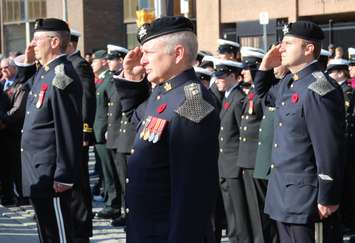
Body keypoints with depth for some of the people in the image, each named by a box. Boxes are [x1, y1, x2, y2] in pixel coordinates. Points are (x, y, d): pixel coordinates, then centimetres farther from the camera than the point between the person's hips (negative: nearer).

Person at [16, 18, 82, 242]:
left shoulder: (62, 77, -20)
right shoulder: (42, 73, 10)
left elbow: (69, 131, -22)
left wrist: (64, 176, -22)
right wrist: (27, 63, 12)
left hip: (51, 175, -10)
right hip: (38, 173, 10)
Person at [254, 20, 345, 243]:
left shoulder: (318, 89, -20)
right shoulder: (288, 83, 9)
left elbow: (329, 149, -22)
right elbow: (263, 91, 33)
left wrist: (328, 199, -20)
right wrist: (266, 66, 12)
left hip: (306, 199, -9)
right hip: (284, 196, 10)